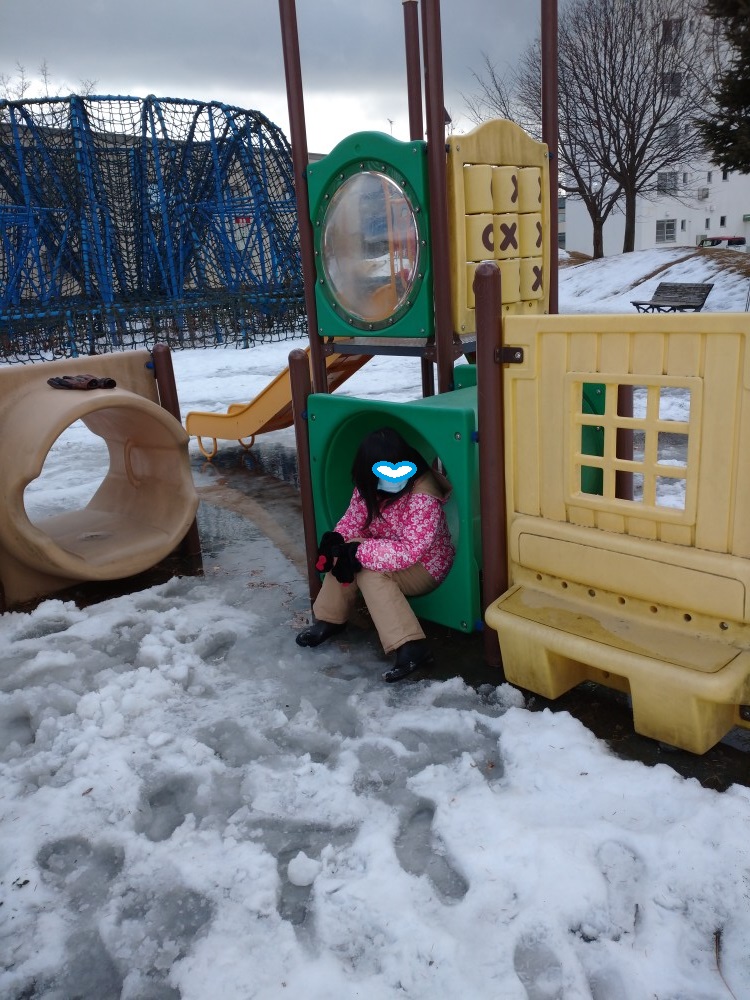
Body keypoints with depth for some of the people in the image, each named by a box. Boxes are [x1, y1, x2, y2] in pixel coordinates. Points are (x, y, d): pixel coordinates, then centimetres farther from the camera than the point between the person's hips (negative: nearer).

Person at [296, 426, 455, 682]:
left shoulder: (423, 497, -30)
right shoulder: (368, 489, -8)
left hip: (423, 566, -7)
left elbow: (411, 551, -35)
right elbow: (352, 519, -3)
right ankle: (329, 619, 0)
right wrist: (336, 540, -28)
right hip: (391, 553, 7)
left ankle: (410, 647, -34)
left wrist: (358, 552, -38)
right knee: (345, 553, -19)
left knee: (368, 570, -31)